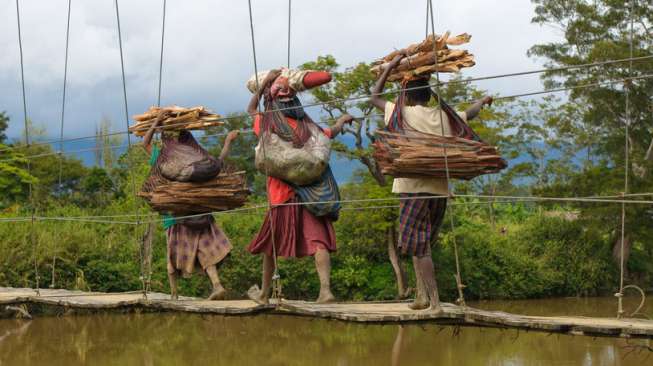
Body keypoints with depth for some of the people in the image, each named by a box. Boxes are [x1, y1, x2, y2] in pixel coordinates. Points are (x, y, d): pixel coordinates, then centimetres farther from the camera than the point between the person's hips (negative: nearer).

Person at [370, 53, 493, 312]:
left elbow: (374, 98, 12)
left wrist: (391, 66, 18)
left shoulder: (402, 114, -1)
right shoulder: (445, 116, 10)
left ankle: (435, 302, -10)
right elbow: (469, 113, 30)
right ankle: (422, 294, 12)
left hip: (414, 187, -5)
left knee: (419, 247, -4)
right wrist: (483, 101, 51)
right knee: (422, 244, 18)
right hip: (440, 188, 5)